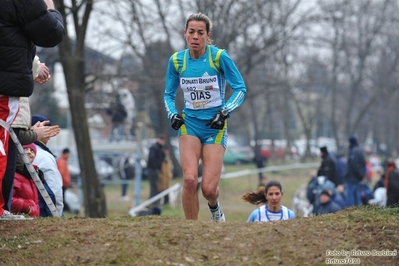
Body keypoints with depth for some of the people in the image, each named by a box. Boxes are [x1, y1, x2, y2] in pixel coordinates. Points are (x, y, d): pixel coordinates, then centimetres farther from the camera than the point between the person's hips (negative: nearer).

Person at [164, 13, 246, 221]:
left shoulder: (219, 57, -9)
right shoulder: (176, 61, 0)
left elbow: (240, 89, -3)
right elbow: (169, 94, 13)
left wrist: (225, 112, -16)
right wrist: (172, 114, -6)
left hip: (214, 126, -2)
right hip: (189, 124, 2)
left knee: (208, 188, -8)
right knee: (189, 179, -21)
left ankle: (214, 207, 30)